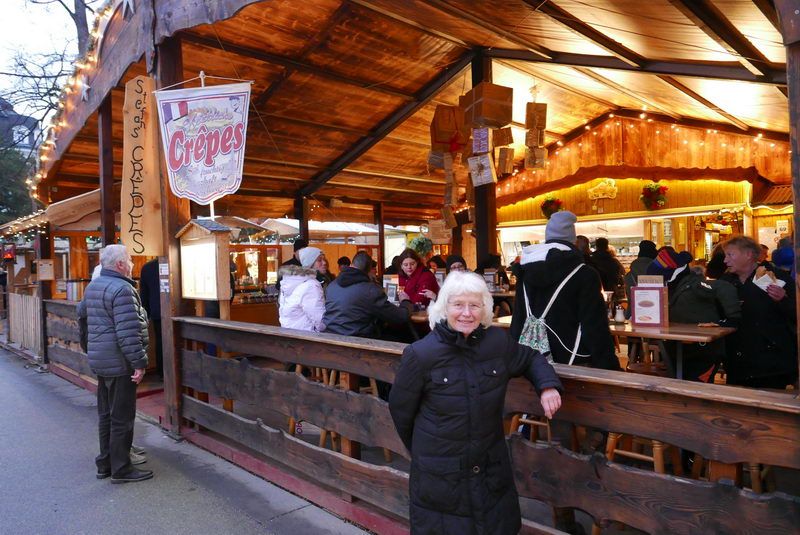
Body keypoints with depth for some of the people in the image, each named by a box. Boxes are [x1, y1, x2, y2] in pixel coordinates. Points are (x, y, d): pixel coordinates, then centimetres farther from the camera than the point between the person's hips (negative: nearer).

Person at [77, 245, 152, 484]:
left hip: (100, 361, 10)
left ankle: (105, 464, 28)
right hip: (119, 363, -10)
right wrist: (139, 362, -22)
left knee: (106, 414, 18)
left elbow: (81, 311, 30)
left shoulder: (93, 285, 11)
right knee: (122, 418, 0)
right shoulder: (122, 289, -19)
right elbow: (128, 332, -25)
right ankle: (121, 469, 8)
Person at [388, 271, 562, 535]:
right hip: (439, 474, -3)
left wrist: (547, 385, -7)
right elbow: (400, 409, -3)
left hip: (493, 470, 3)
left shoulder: (498, 341, -8)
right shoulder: (420, 354, -16)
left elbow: (531, 358, 13)